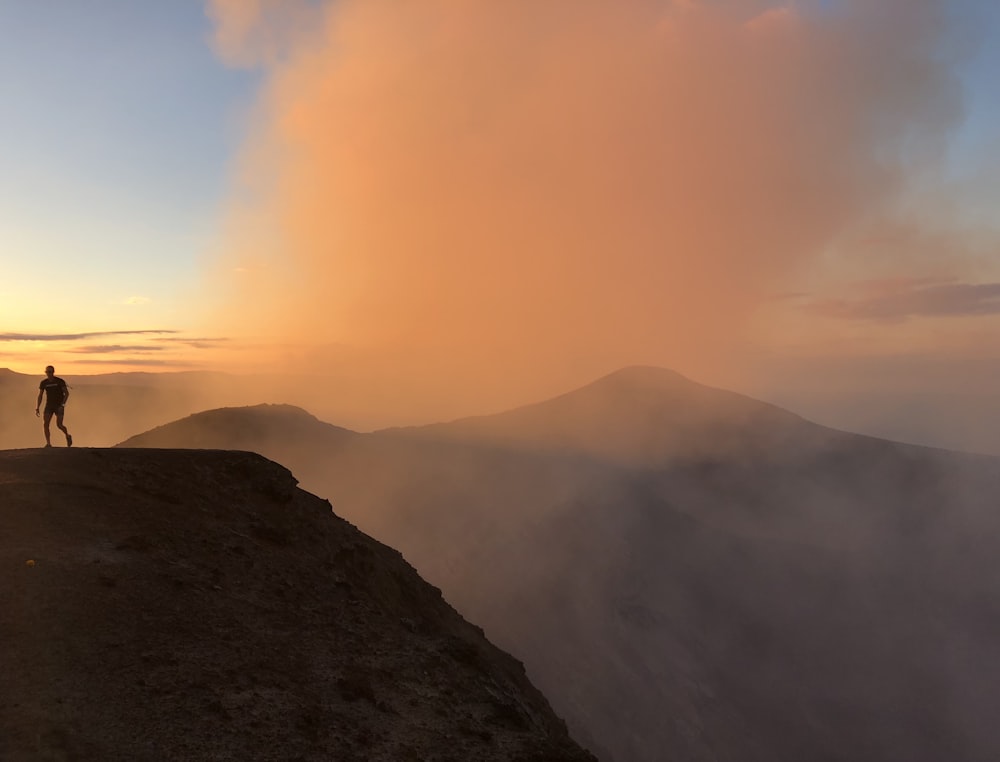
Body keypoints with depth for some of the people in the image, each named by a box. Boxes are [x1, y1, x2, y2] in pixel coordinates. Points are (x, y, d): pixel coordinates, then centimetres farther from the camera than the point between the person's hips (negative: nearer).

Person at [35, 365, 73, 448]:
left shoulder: (60, 381, -10)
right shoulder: (43, 383, -1)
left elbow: (67, 393, -9)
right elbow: (39, 396, 0)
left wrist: (62, 405, -21)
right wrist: (37, 409, -11)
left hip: (59, 405, -3)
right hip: (49, 405, 3)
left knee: (59, 425, -13)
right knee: (45, 424, -14)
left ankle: (68, 436, 19)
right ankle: (48, 444, -8)